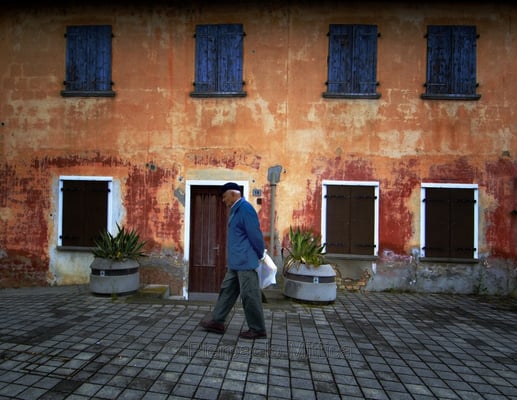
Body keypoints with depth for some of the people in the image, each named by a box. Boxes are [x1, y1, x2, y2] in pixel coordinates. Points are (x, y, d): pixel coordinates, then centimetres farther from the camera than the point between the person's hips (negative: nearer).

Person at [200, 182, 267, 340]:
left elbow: (255, 234, -18)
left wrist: (260, 255, -7)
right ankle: (217, 322, 27)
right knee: (227, 290, 16)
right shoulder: (236, 210, 15)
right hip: (236, 262, 10)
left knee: (250, 295, -1)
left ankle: (258, 329, 12)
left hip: (245, 262, -10)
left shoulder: (245, 208, -17)